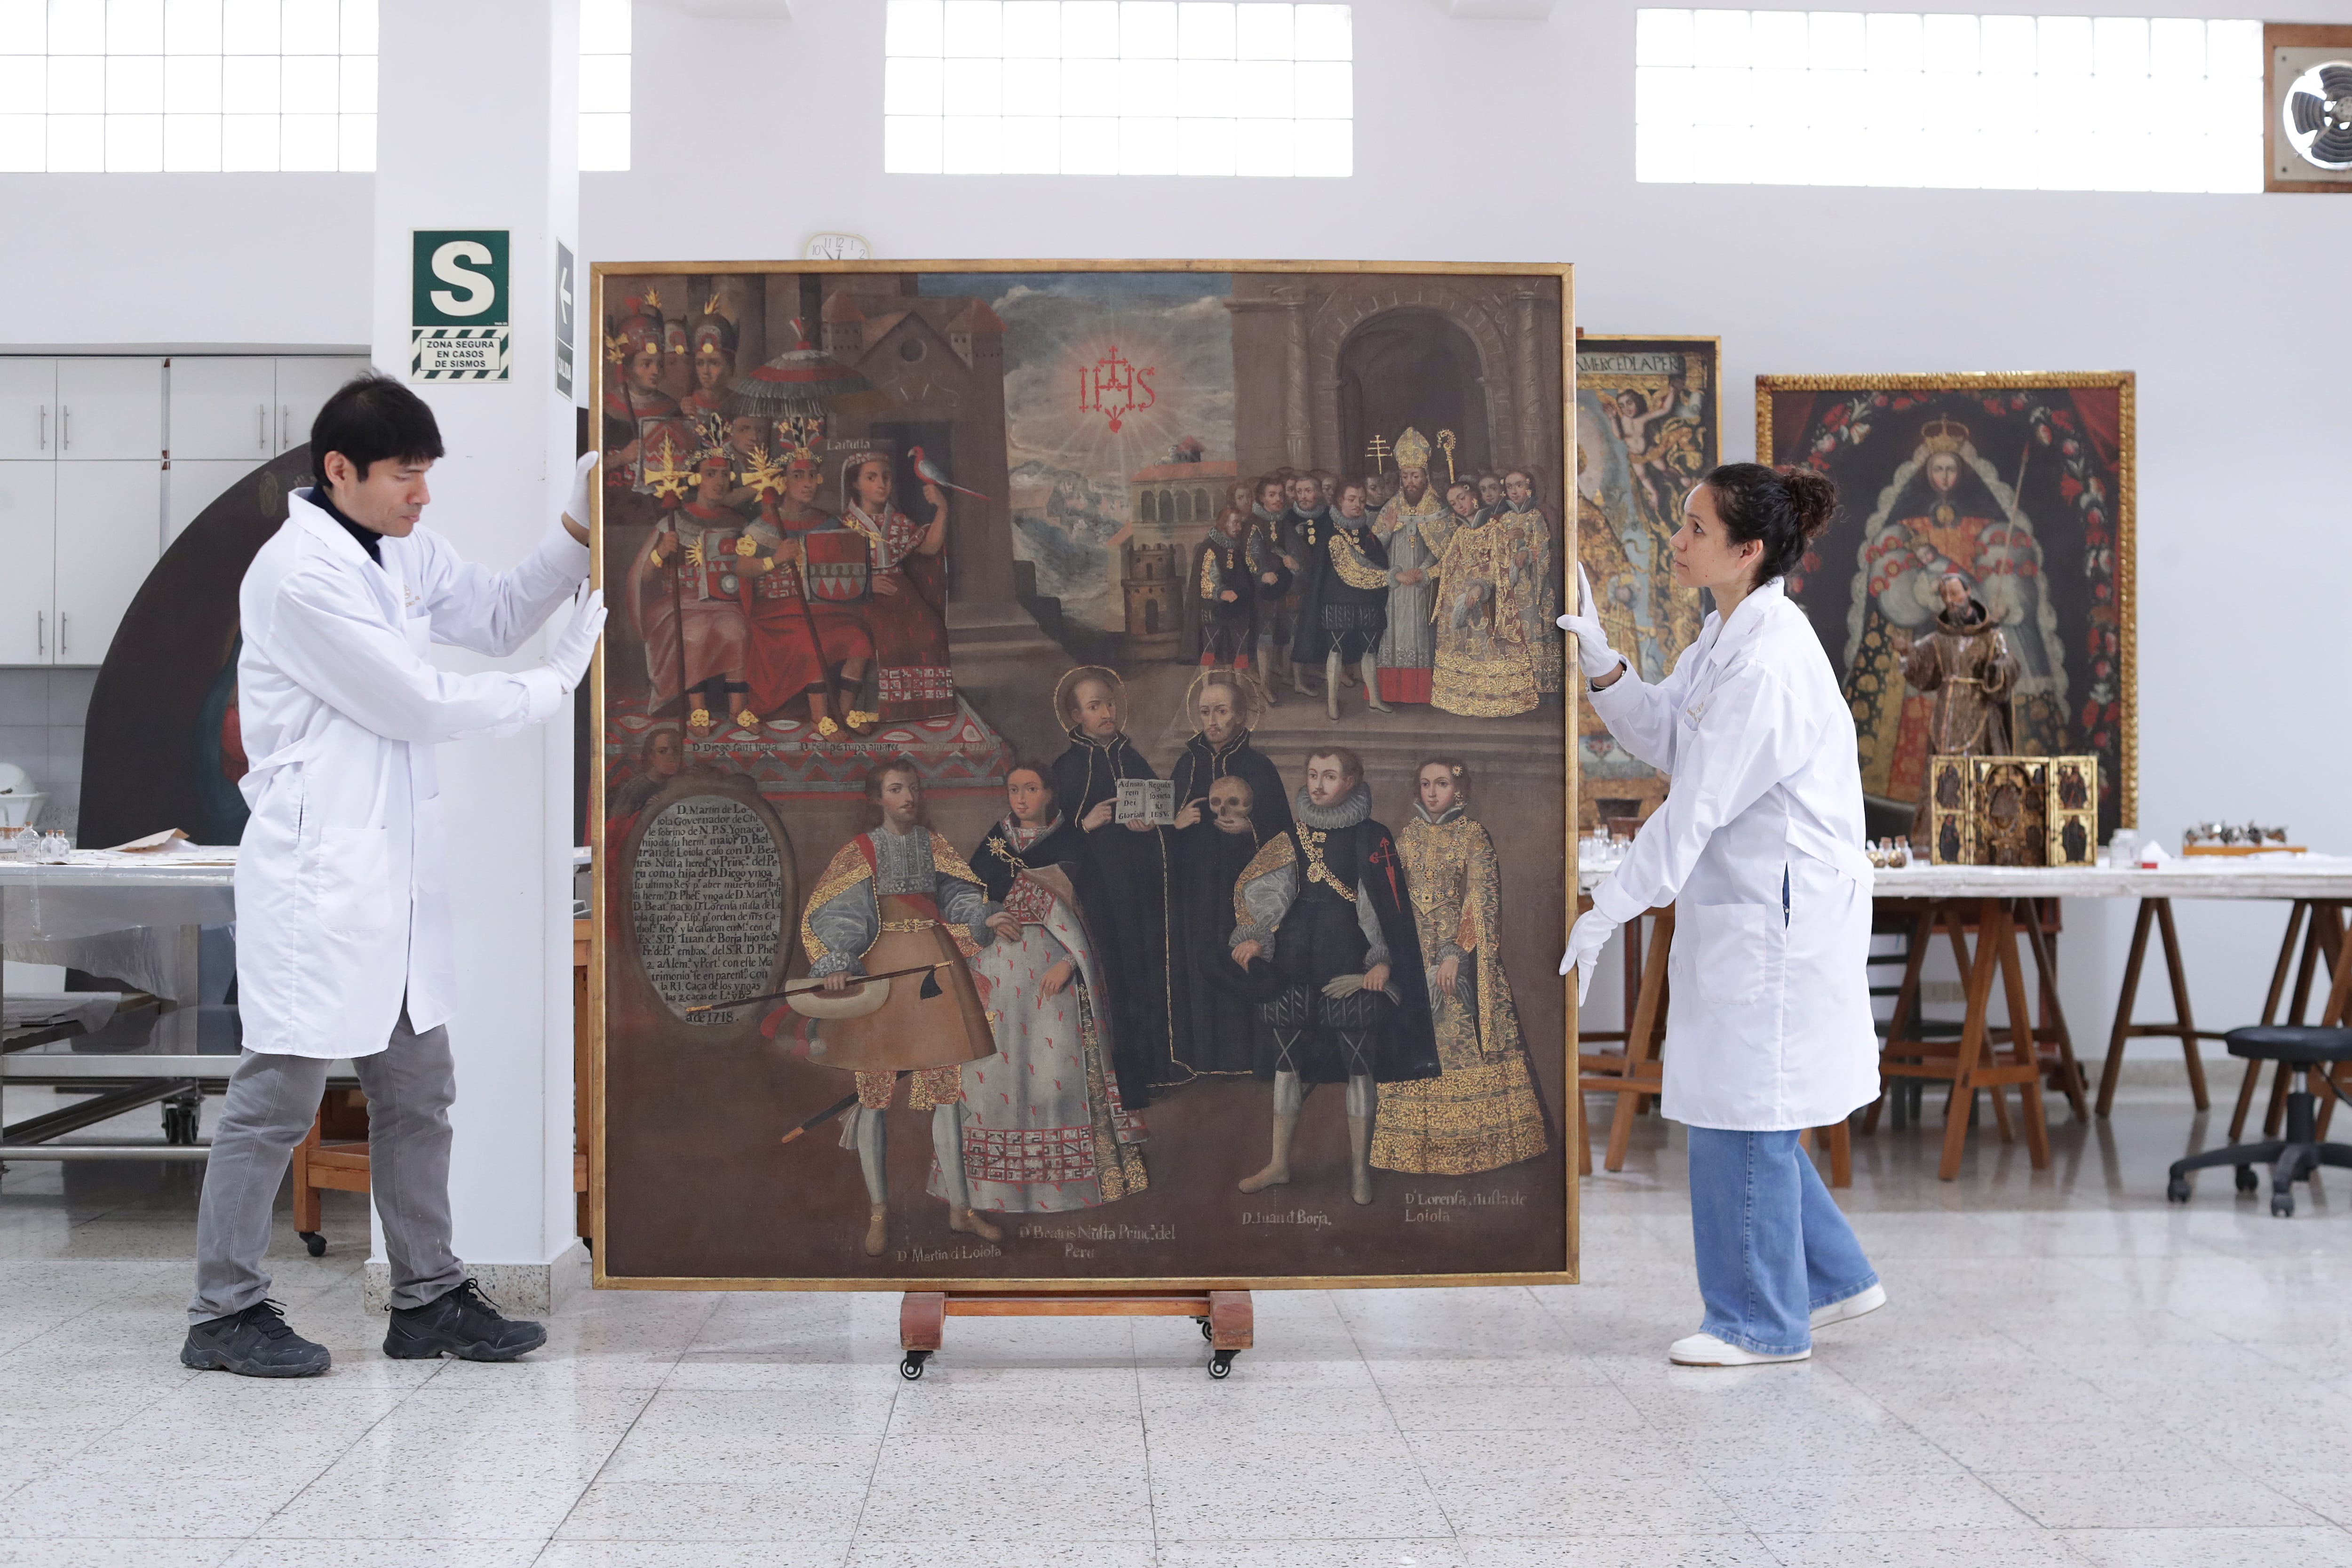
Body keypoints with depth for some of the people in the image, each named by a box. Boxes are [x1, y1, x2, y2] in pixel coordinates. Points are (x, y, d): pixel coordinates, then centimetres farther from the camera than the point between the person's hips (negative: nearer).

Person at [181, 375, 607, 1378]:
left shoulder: (404, 550, 9)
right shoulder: (297, 576, -17)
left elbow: (495, 617, 18)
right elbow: (421, 705, -16)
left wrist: (577, 529, 5)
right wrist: (558, 681, -7)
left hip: (398, 867, 9)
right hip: (318, 871, -9)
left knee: (418, 1095, 13)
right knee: (279, 1098, 0)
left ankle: (427, 1296, 23)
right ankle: (224, 1313, 13)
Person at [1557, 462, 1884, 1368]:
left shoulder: (1770, 659, -22)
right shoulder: (1725, 636, 9)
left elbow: (1695, 808, -22)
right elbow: (1660, 738, 15)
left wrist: (1607, 912, -17)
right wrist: (1596, 656, 2)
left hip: (1780, 912, -10)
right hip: (1740, 908, 10)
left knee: (1740, 1110, 0)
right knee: (1736, 1107, 17)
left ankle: (1762, 1322, 16)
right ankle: (1834, 1278, 31)